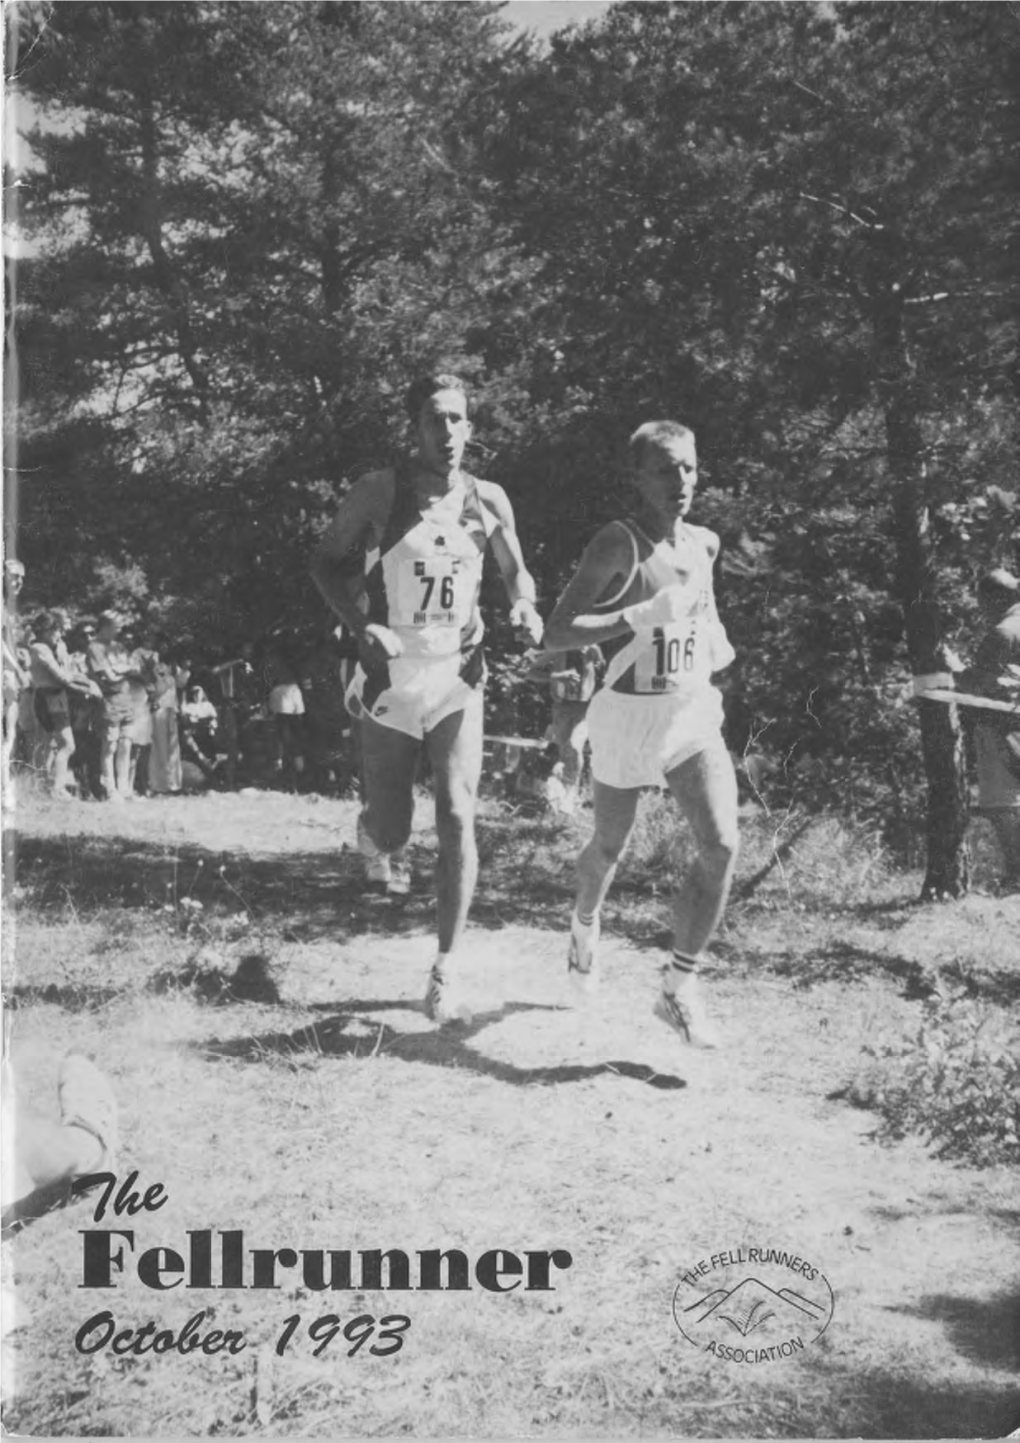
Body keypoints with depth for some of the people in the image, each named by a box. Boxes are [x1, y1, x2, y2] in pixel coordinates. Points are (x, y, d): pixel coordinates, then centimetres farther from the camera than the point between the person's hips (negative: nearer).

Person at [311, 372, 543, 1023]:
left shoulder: (488, 500, 2)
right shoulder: (380, 493, -5)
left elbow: (515, 570, 16)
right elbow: (328, 563, 2)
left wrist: (526, 607, -7)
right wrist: (363, 625, -14)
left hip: (457, 676, 1)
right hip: (390, 676, -1)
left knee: (458, 816, -13)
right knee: (392, 831, 3)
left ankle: (448, 966, -4)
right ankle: (376, 833, 45)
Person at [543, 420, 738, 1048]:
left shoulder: (704, 544, 5)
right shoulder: (618, 544, -15)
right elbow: (557, 633, -22)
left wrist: (715, 640, 8)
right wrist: (646, 615, -29)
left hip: (694, 714, 4)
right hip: (627, 715, -4)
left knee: (722, 847, -12)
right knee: (611, 847, 15)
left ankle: (680, 986, 0)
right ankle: (585, 923, 49)